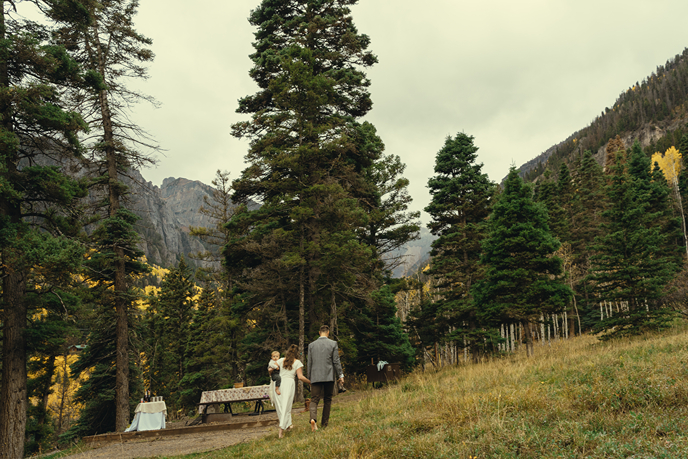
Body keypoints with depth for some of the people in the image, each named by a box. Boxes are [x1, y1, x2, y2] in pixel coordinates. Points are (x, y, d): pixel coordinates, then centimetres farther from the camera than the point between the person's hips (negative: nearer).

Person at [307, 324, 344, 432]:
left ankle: (313, 418, -27)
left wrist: (309, 377, 16)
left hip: (315, 377, 1)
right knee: (327, 400, 12)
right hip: (329, 376, -1)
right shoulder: (333, 344, -1)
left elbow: (309, 363, 9)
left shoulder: (311, 345, 6)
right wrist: (340, 375, 4)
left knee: (314, 399, -2)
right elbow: (336, 361, -3)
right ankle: (324, 423, 15)